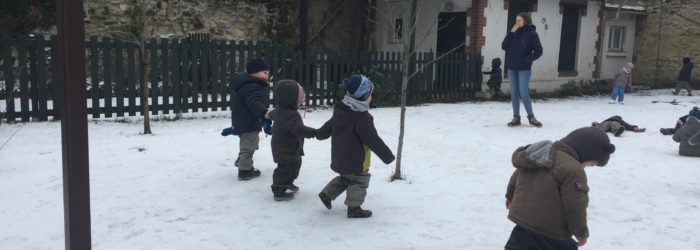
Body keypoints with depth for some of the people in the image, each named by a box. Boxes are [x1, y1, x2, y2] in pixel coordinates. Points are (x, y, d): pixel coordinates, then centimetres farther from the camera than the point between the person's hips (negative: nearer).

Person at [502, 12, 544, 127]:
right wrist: (511, 33, -7)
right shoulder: (514, 33, 9)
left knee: (524, 94, -7)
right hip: (511, 68, 5)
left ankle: (531, 117, 8)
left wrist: (527, 60, -14)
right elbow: (504, 46, 0)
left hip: (524, 69, -5)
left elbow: (538, 51, -8)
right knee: (514, 93, 6)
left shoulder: (531, 33, -5)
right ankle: (516, 117, 12)